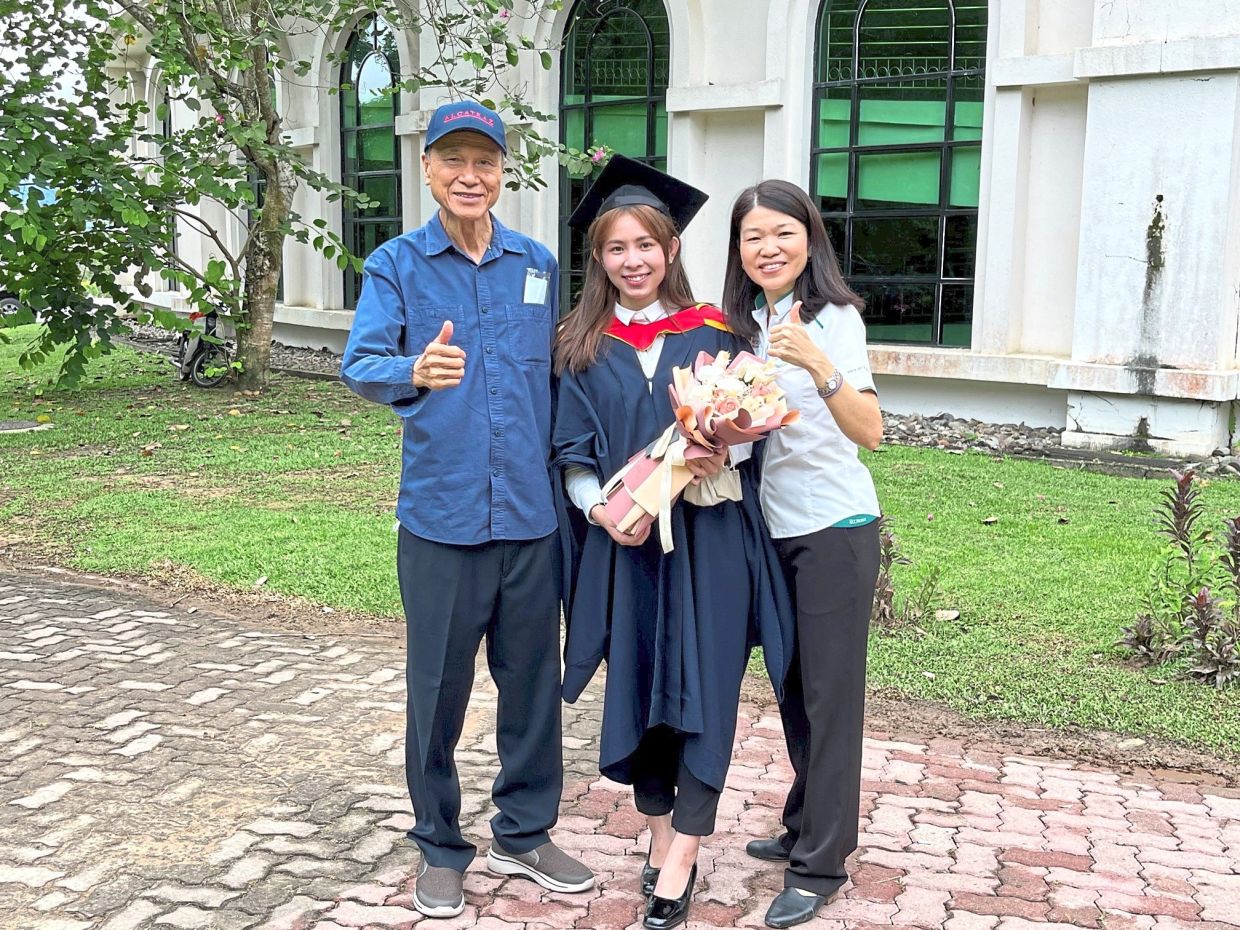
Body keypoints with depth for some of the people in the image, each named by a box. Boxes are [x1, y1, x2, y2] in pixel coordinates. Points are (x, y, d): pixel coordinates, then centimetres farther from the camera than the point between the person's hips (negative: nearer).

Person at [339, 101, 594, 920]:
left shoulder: (540, 265, 8)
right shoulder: (397, 264, 0)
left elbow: (559, 374, 13)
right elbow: (362, 363, -16)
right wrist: (414, 373, -38)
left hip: (531, 514, 3)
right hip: (440, 515, -2)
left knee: (534, 681, 11)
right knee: (438, 687, 7)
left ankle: (525, 834, 30)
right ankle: (441, 847, 26)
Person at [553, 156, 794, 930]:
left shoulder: (713, 333, 2)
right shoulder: (584, 346, 5)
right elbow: (573, 452, 3)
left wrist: (720, 453, -19)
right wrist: (600, 507, -15)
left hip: (707, 535, -1)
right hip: (623, 540, 2)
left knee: (703, 688, -3)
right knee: (638, 683, 9)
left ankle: (681, 860, 3)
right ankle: (663, 831, 26)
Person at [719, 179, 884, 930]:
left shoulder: (834, 317, -13)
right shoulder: (746, 324, 5)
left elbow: (870, 430, -25)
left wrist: (817, 365, -40)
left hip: (834, 529, -7)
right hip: (771, 529, 7)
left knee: (828, 693, 1)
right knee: (791, 686, 17)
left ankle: (821, 865, 13)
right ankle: (806, 827, 34)